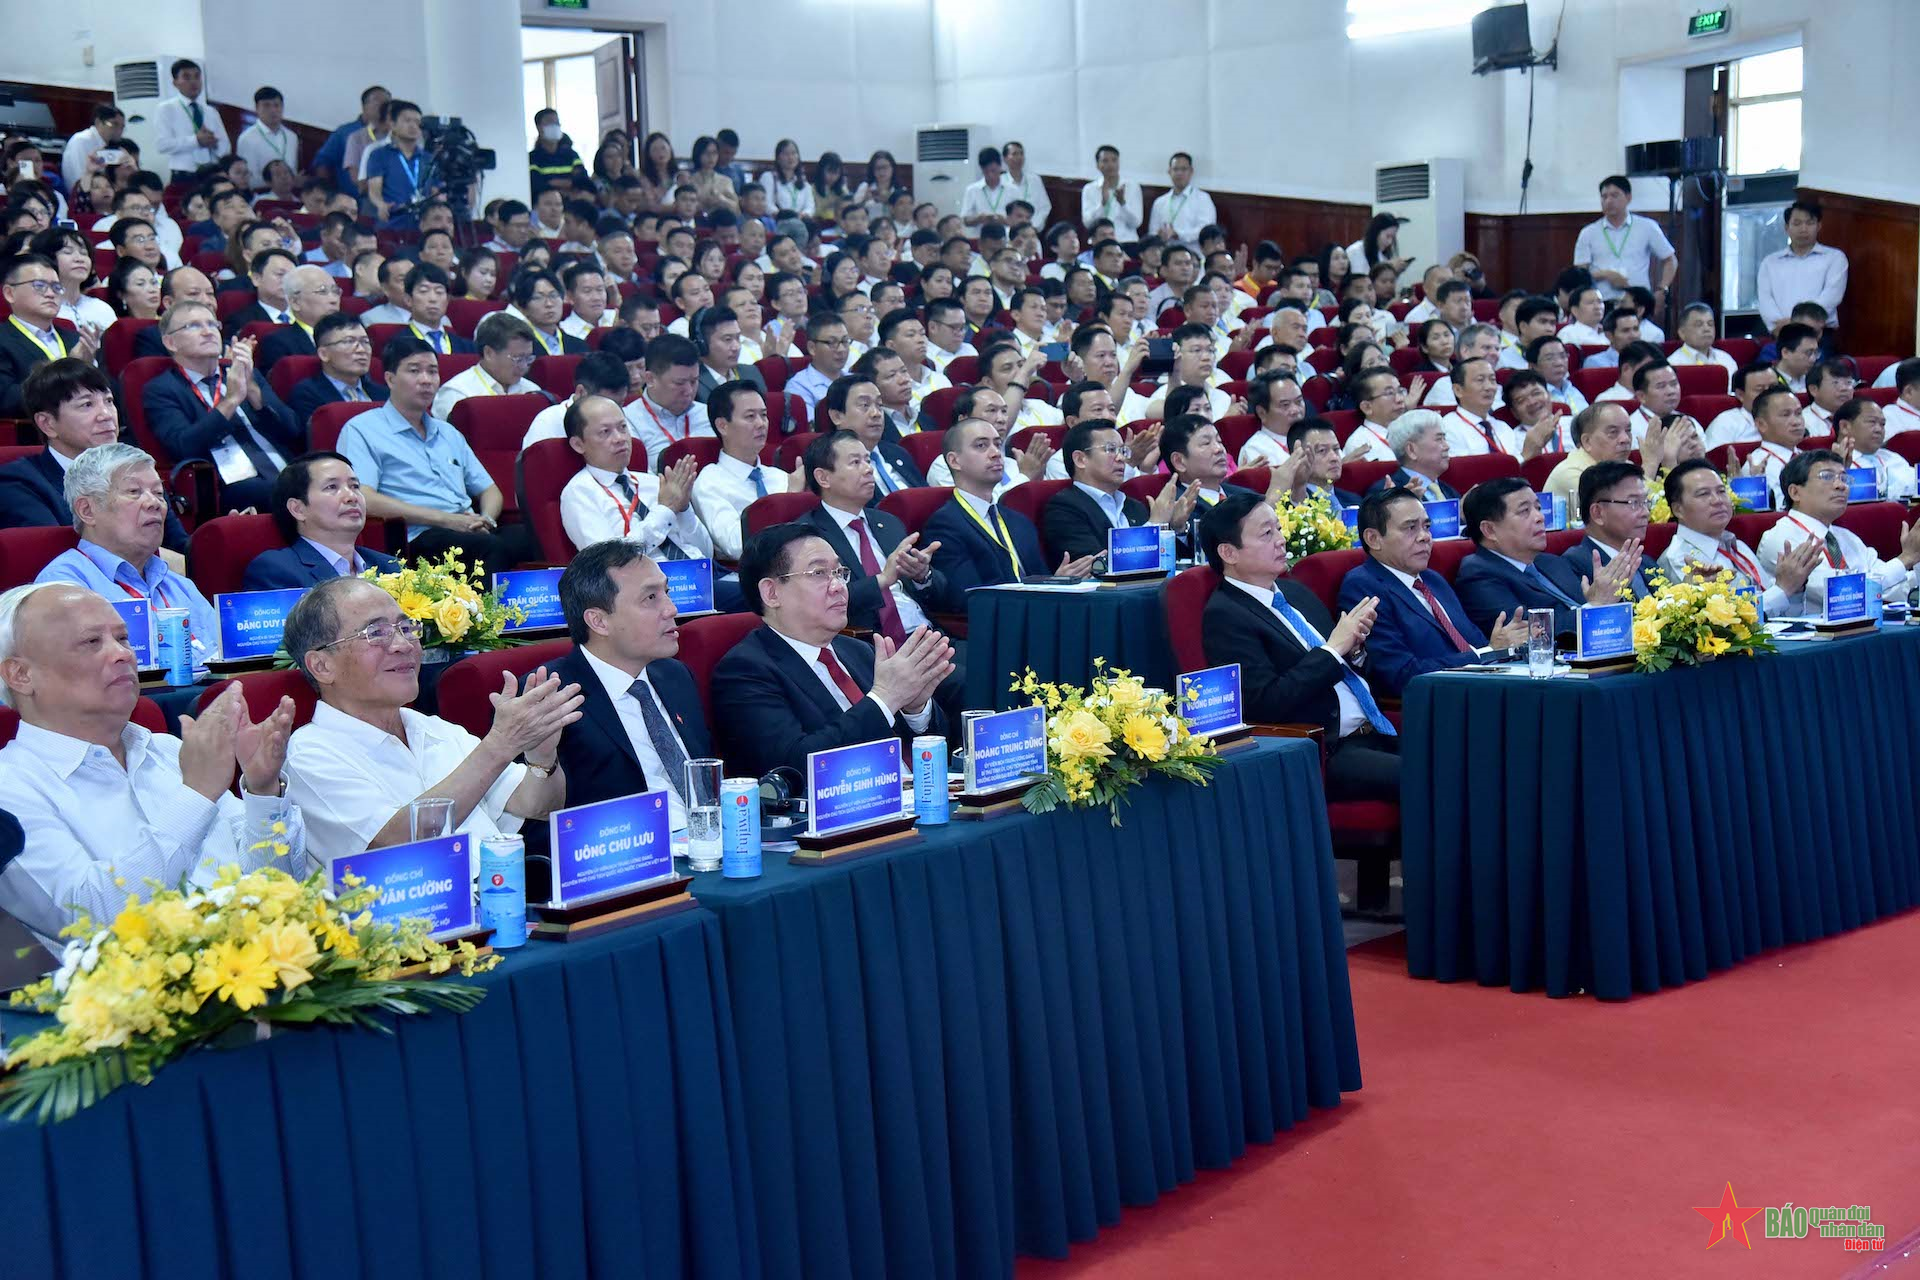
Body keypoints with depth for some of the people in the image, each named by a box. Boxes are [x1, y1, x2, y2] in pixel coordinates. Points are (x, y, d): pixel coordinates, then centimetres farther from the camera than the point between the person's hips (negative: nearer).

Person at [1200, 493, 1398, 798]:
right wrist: (1334, 649, -12)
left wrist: (1354, 645, 0)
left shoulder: (1295, 592, 17)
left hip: (1374, 734, 8)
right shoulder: (1224, 615, -7)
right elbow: (1267, 703, -17)